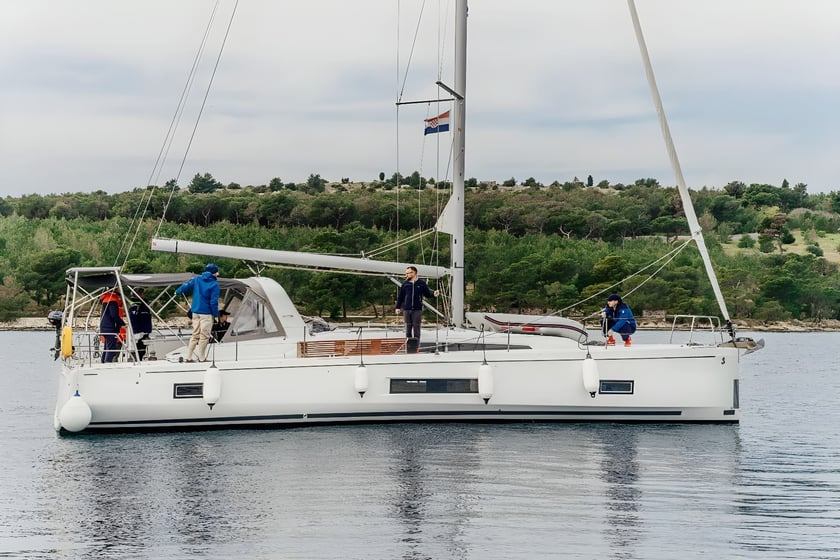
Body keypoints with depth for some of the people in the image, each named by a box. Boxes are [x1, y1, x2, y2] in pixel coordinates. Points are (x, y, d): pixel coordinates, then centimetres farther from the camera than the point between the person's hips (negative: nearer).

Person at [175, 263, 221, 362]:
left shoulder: (197, 279, 4)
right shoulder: (214, 284, -12)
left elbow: (186, 286, 13)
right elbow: (213, 302, -15)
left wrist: (177, 292, 32)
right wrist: (216, 314, -6)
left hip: (195, 312, 6)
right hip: (206, 313, -6)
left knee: (195, 335, 13)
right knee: (204, 336, 2)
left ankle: (188, 357, 12)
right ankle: (201, 358, 6)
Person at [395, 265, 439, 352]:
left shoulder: (421, 283, 2)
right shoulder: (405, 284, 7)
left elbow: (427, 293, 8)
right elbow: (400, 296, 11)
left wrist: (434, 294, -12)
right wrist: (398, 307, 7)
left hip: (417, 310, -2)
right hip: (406, 309, 2)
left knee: (416, 328, -1)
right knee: (408, 329, 5)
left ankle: (416, 348, 3)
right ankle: (408, 349, 11)